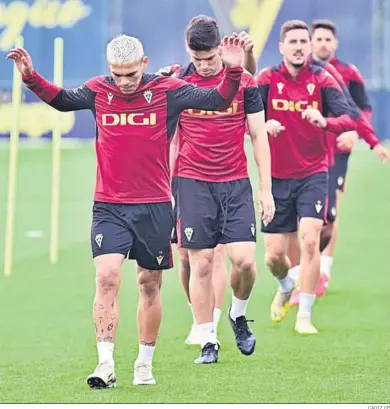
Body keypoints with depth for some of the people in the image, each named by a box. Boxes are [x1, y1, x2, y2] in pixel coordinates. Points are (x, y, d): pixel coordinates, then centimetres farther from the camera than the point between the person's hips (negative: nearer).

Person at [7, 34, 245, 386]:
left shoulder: (168, 91, -4)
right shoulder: (98, 91, 1)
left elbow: (218, 100, -5)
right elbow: (61, 100, 17)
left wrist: (233, 72, -21)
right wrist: (31, 77, 3)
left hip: (154, 207, 0)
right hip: (109, 208, 0)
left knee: (150, 285, 9)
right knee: (107, 278, -15)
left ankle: (144, 363, 22)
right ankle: (106, 364, -15)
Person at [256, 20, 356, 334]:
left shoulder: (323, 80, -4)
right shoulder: (268, 79, -3)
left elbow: (349, 120, -15)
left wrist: (324, 121, -36)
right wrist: (264, 125, -34)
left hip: (313, 175, -1)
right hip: (276, 177, 1)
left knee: (310, 240, -18)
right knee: (274, 255, 4)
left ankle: (305, 315, -7)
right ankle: (286, 288, 39)